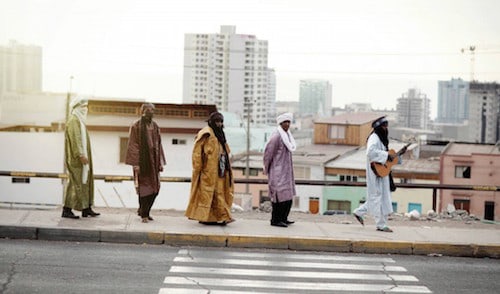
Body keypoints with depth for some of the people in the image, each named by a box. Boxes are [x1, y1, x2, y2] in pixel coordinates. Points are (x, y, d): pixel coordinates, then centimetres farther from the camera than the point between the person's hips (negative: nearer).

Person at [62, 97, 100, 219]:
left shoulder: (79, 120, 19)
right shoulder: (73, 120, -13)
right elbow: (75, 139, -22)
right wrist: (81, 155, -27)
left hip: (81, 157, 10)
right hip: (76, 158, -10)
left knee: (85, 181, 10)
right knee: (75, 183, -8)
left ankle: (86, 208, 13)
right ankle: (67, 210, -4)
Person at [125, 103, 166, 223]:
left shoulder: (155, 126, 12)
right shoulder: (136, 126, -6)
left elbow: (159, 145, 13)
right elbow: (133, 145, -10)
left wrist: (161, 163, 8)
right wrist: (135, 164, -15)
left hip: (153, 161, 6)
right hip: (142, 161, -6)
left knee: (155, 188, 6)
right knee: (144, 188, -2)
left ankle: (143, 211, 23)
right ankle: (144, 214, 10)